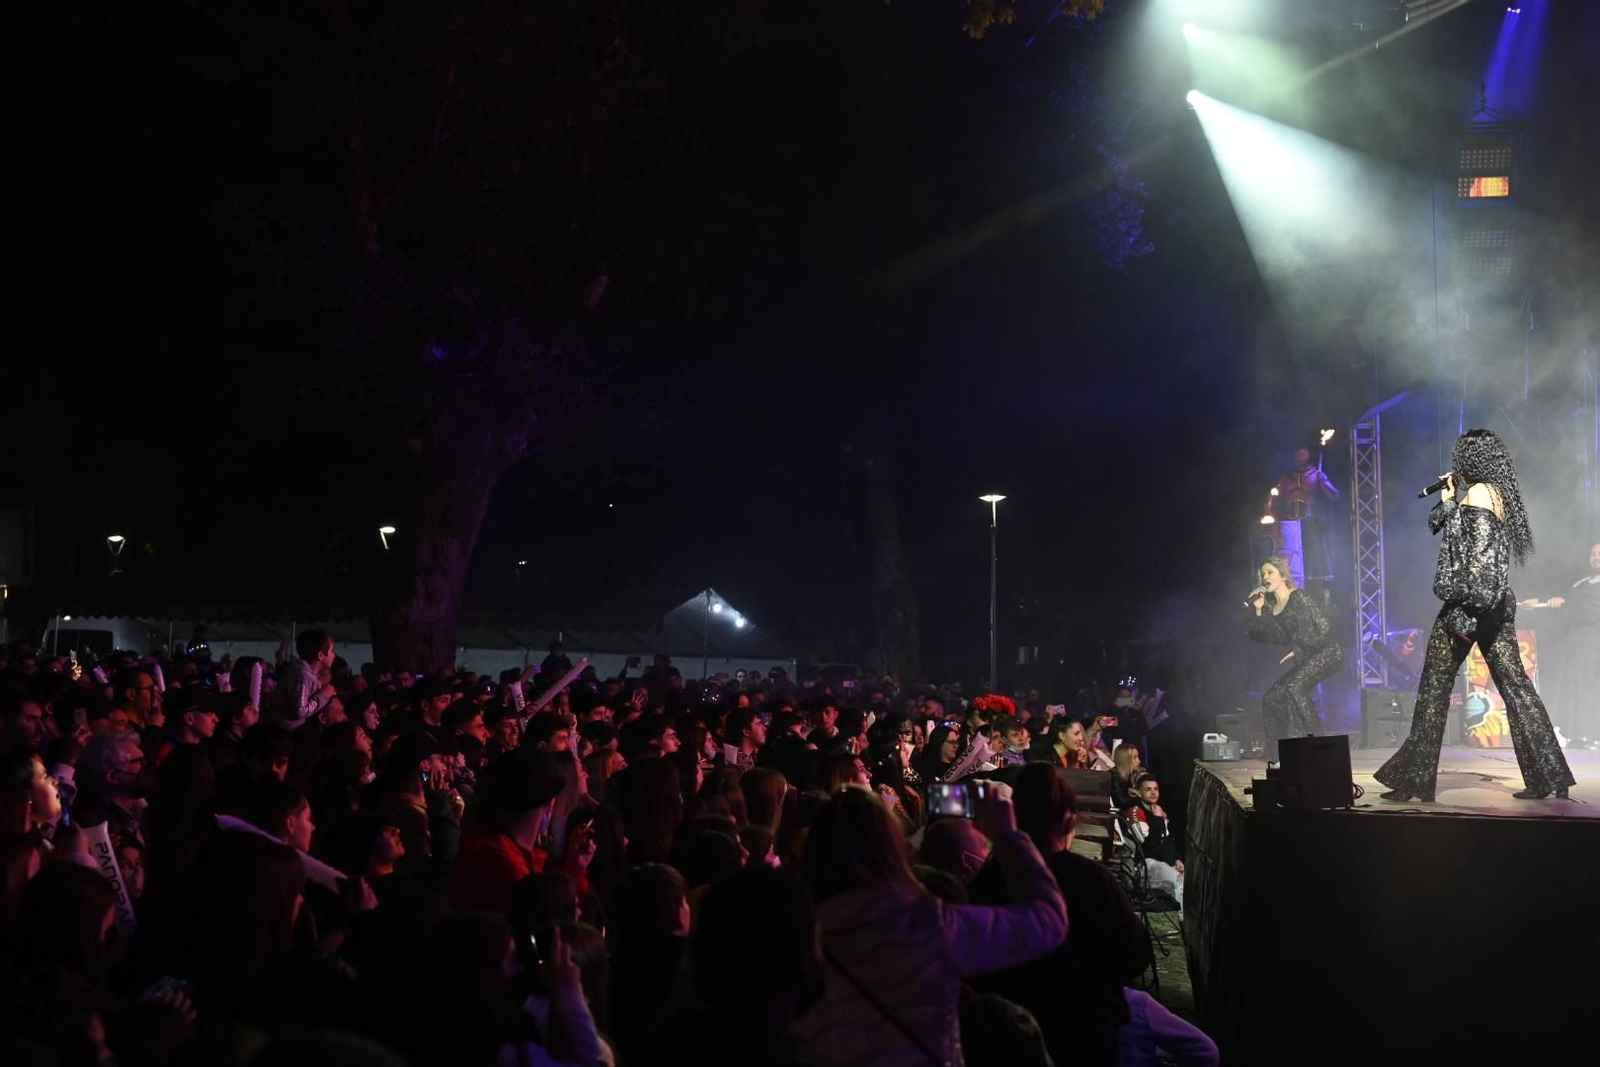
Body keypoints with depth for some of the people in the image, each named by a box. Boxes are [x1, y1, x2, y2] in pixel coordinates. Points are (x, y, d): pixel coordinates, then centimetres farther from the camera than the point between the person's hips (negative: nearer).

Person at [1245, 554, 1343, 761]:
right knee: (1272, 697, 2)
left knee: (1294, 686, -27)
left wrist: (1300, 651, -14)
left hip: (1327, 653, -9)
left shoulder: (1299, 598, -13)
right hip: (1305, 660, 9)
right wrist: (1258, 610, -6)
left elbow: (1324, 627, -18)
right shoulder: (1271, 608, 10)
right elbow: (1264, 637, 4)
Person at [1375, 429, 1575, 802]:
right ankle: (1550, 775, 1)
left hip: (1470, 601, -9)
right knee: (1514, 684, 5)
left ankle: (1414, 779, 3)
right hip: (1497, 603, 9)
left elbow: (1478, 555, -19)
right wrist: (1448, 497, 17)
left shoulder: (1478, 493, -11)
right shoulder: (1498, 493, 16)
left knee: (1434, 687, -1)